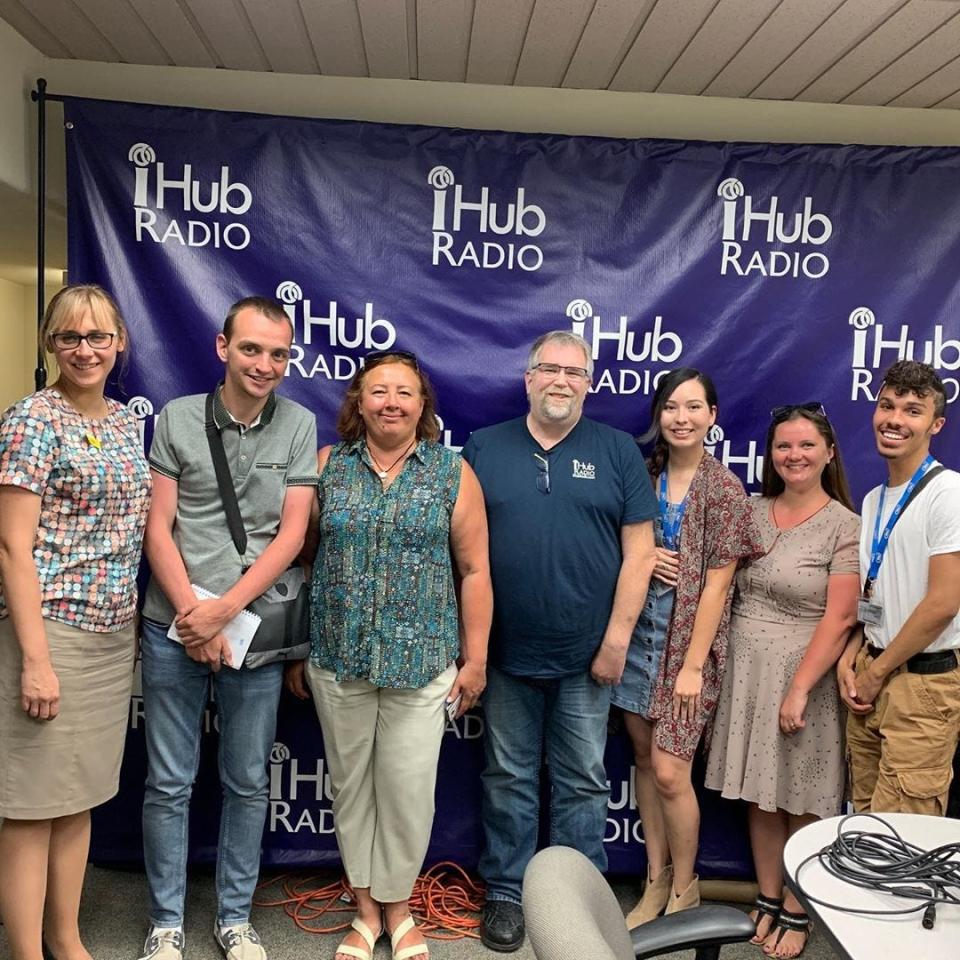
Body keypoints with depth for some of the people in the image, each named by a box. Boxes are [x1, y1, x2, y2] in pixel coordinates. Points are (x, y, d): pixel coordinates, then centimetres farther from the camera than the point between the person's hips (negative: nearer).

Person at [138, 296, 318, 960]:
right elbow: (158, 527, -1)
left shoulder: (300, 424, 0)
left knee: (248, 782, 11)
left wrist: (225, 609, -13)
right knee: (169, 783, 9)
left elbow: (292, 532, -5)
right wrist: (192, 614, -11)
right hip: (175, 625, 0)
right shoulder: (177, 418, 1)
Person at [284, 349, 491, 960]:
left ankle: (398, 905, 31)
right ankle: (366, 910, 33)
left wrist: (475, 659, -1)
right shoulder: (328, 466, 3)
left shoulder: (453, 473, 0)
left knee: (408, 789, 5)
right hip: (338, 658, 2)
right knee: (351, 785, 13)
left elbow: (474, 571, 0)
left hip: (421, 660, -1)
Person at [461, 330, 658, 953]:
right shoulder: (484, 448, 2)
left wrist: (617, 637, -7)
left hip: (586, 656, 0)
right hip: (506, 651, 1)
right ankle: (506, 894, 30)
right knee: (508, 779, 13)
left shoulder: (618, 451, 1)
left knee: (582, 782, 12)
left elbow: (639, 551, -2)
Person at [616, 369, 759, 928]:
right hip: (638, 631, 5)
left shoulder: (725, 491, -8)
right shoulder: (644, 476, 5)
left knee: (669, 771, -3)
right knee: (644, 758, 11)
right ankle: (656, 881, 28)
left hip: (688, 639, -5)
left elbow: (716, 585, -11)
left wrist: (693, 665, -13)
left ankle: (684, 891, 21)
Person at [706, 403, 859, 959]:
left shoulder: (843, 526, -9)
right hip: (746, 671, 5)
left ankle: (796, 914, 24)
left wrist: (799, 689, -17)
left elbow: (839, 618, -14)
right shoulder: (753, 512, 6)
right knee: (760, 796, 13)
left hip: (801, 673, -4)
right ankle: (768, 900, 30)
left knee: (802, 802, 7)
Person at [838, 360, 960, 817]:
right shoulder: (873, 500, 12)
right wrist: (851, 655, 2)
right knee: (863, 822, 14)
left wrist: (878, 671, -9)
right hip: (870, 678, 7)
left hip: (923, 685, -7)